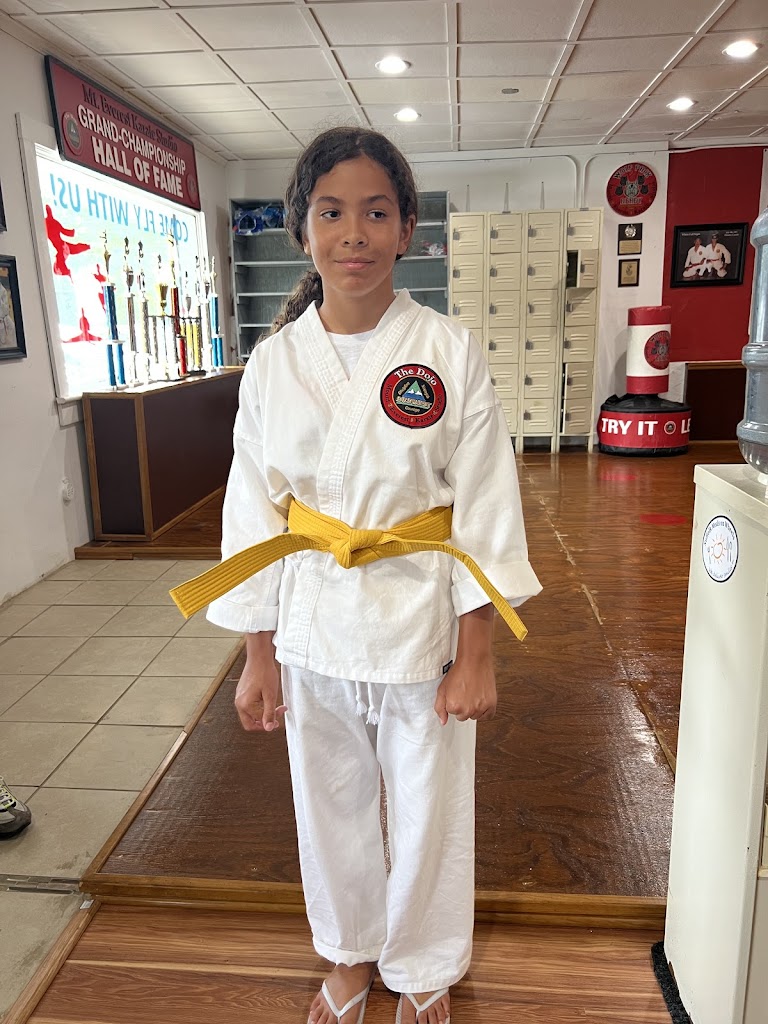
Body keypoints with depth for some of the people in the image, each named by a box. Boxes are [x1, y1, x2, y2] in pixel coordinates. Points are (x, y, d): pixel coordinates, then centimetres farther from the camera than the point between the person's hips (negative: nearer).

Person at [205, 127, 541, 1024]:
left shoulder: (449, 354, -9)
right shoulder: (273, 363, -3)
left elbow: (485, 510, -8)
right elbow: (253, 513, 1)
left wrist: (475, 656, -8)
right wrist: (257, 657, 3)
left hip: (421, 630, -2)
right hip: (310, 632, 2)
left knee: (428, 813, 16)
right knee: (330, 806, 20)